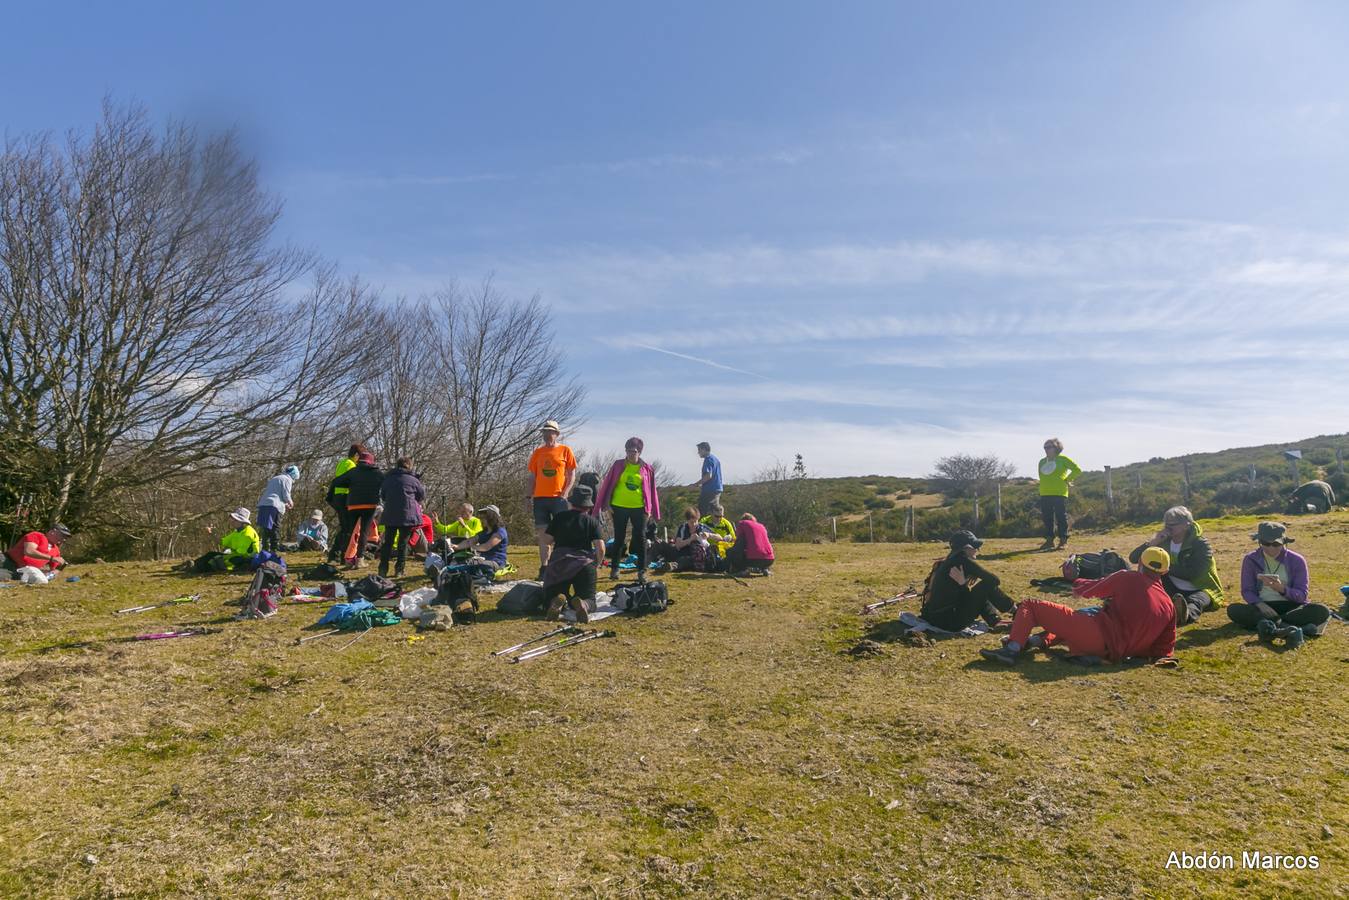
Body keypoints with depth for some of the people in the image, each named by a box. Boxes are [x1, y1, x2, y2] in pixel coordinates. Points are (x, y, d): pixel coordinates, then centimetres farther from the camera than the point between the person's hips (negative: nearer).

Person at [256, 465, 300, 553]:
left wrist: (284, 504, 29)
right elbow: (286, 495, -5)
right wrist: (291, 503, 15)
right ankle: (274, 549, -4)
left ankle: (265, 549, 4)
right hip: (274, 506, -7)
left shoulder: (275, 478, 29)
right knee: (275, 530, -2)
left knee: (266, 529, 7)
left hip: (263, 504, 7)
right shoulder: (287, 479, 3)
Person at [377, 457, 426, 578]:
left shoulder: (387, 479, 6)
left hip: (390, 515, 3)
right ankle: (399, 570, 3)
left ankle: (383, 569, 5)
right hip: (408, 515, -3)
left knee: (387, 542, 10)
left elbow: (382, 496, 15)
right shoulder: (413, 480, -4)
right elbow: (422, 496, 5)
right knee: (403, 543, 4)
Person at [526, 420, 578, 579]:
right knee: (543, 534, 5)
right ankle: (544, 567, 10)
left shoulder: (565, 450, 1)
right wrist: (530, 495, 4)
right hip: (540, 498, 3)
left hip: (558, 498, -3)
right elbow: (532, 477, 13)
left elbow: (572, 475, 0)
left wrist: (565, 494, -10)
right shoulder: (538, 452, 10)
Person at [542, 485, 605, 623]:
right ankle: (582, 604, -29)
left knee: (551, 597, 15)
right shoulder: (592, 521, 8)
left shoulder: (559, 517, 12)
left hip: (558, 564, 1)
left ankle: (557, 602, -24)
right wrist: (596, 565, 16)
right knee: (589, 599, 9)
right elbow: (600, 548, -1)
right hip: (585, 565, -1)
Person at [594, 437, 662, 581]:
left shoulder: (647, 468, 2)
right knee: (619, 538, 8)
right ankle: (614, 568, 20)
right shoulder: (618, 465, 1)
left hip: (639, 508, 0)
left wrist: (649, 509, 3)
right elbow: (608, 484, 4)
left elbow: (651, 489, 6)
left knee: (640, 539, 1)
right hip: (619, 507, 0)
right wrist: (607, 505, 0)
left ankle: (642, 571, 8)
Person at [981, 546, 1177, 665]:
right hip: (1114, 653, 7)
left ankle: (1013, 648, -22)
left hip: (1098, 633, -7)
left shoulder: (1128, 579, 1)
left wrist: (1078, 584, 32)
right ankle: (1041, 641, 17)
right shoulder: (1169, 606, 14)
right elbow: (1166, 648, 12)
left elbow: (1085, 590, 8)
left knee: (1030, 606, -3)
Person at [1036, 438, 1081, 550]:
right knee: (1047, 518, 6)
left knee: (1061, 517, -2)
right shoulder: (1042, 462, 15)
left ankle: (1063, 540, 4)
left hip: (1059, 493, -5)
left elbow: (1077, 470, 0)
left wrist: (1067, 479, -2)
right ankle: (1049, 540, 12)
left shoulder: (1062, 459, 0)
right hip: (1045, 494, 5)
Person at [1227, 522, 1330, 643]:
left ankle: (1271, 625, -36)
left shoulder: (1297, 560, 0)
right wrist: (1260, 604, -22)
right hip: (1263, 606, 0)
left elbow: (1302, 595, -4)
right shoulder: (1251, 559, 2)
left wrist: (1282, 589, -25)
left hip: (1291, 607, 0)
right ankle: (1290, 628, -43)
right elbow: (1247, 591, 0)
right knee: (1233, 609, -31)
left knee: (1322, 611, -30)